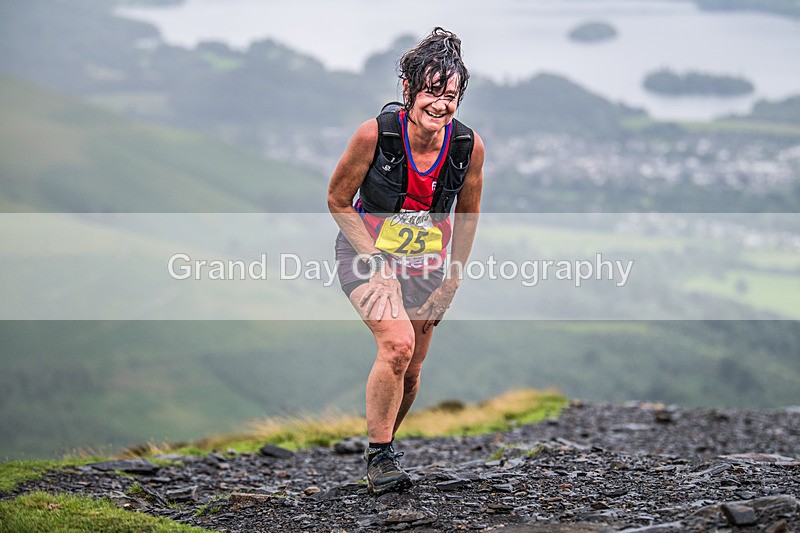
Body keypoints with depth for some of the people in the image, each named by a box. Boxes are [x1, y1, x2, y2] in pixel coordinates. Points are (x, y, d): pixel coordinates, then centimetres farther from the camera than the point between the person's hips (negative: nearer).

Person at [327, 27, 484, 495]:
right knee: (398, 344, -26)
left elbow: (467, 215, 2)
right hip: (367, 256, -4)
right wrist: (376, 261, -15)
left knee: (410, 375, 8)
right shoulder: (375, 135, -24)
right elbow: (338, 199, -10)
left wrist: (453, 279, 2)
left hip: (426, 269, 4)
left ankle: (380, 445, 36)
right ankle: (380, 456, -11)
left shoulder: (469, 146, -16)